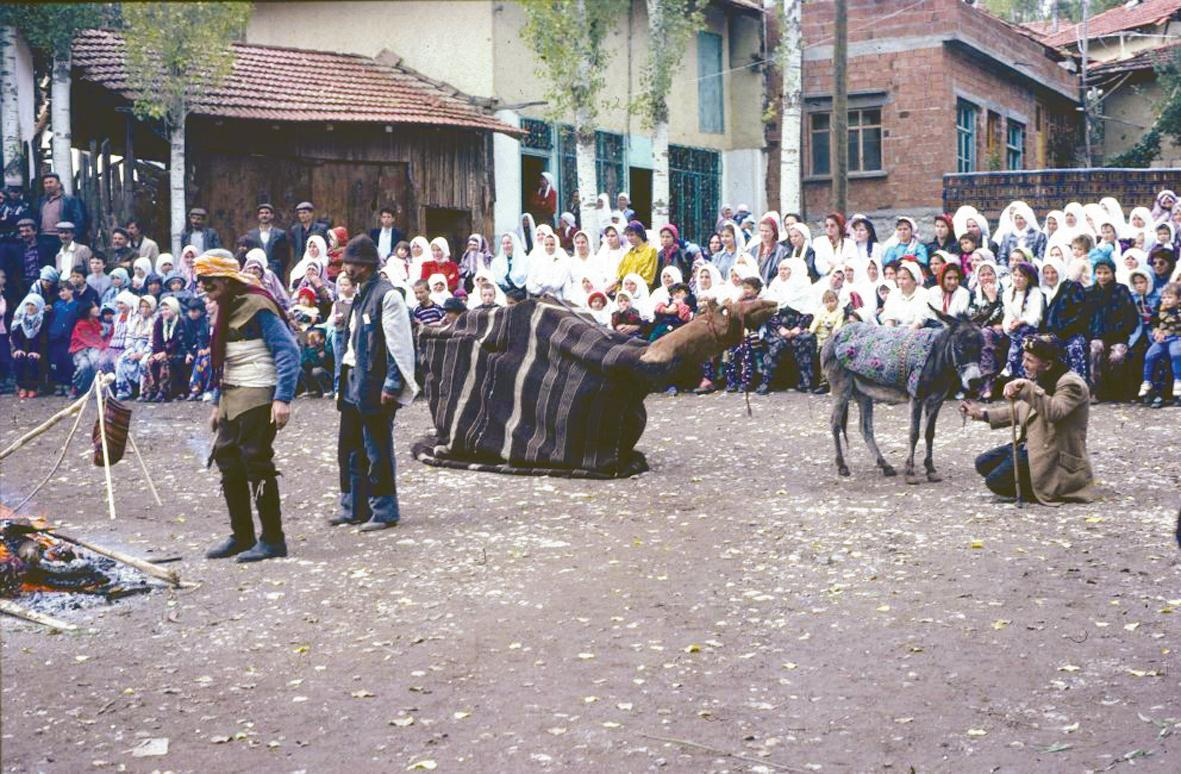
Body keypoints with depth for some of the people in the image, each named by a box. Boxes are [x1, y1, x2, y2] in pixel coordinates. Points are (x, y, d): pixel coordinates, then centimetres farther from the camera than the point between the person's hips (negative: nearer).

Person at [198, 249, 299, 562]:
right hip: (232, 399, 10)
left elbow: (288, 351, -19)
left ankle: (273, 539, 1)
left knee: (257, 463, -7)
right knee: (228, 461, 11)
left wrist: (283, 399, -25)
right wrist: (217, 404, 21)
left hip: (258, 398, -9)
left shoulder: (257, 306, -14)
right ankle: (242, 536, 22)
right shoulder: (225, 311, 15)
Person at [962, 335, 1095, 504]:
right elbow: (1019, 411, 24)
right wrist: (982, 413, 16)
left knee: (996, 480, -19)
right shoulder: (1040, 382, 13)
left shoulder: (1070, 383, -17)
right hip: (1031, 446, 10)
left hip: (1055, 458, -10)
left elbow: (1055, 412, -36)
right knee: (983, 464, 5)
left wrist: (1027, 388, -43)